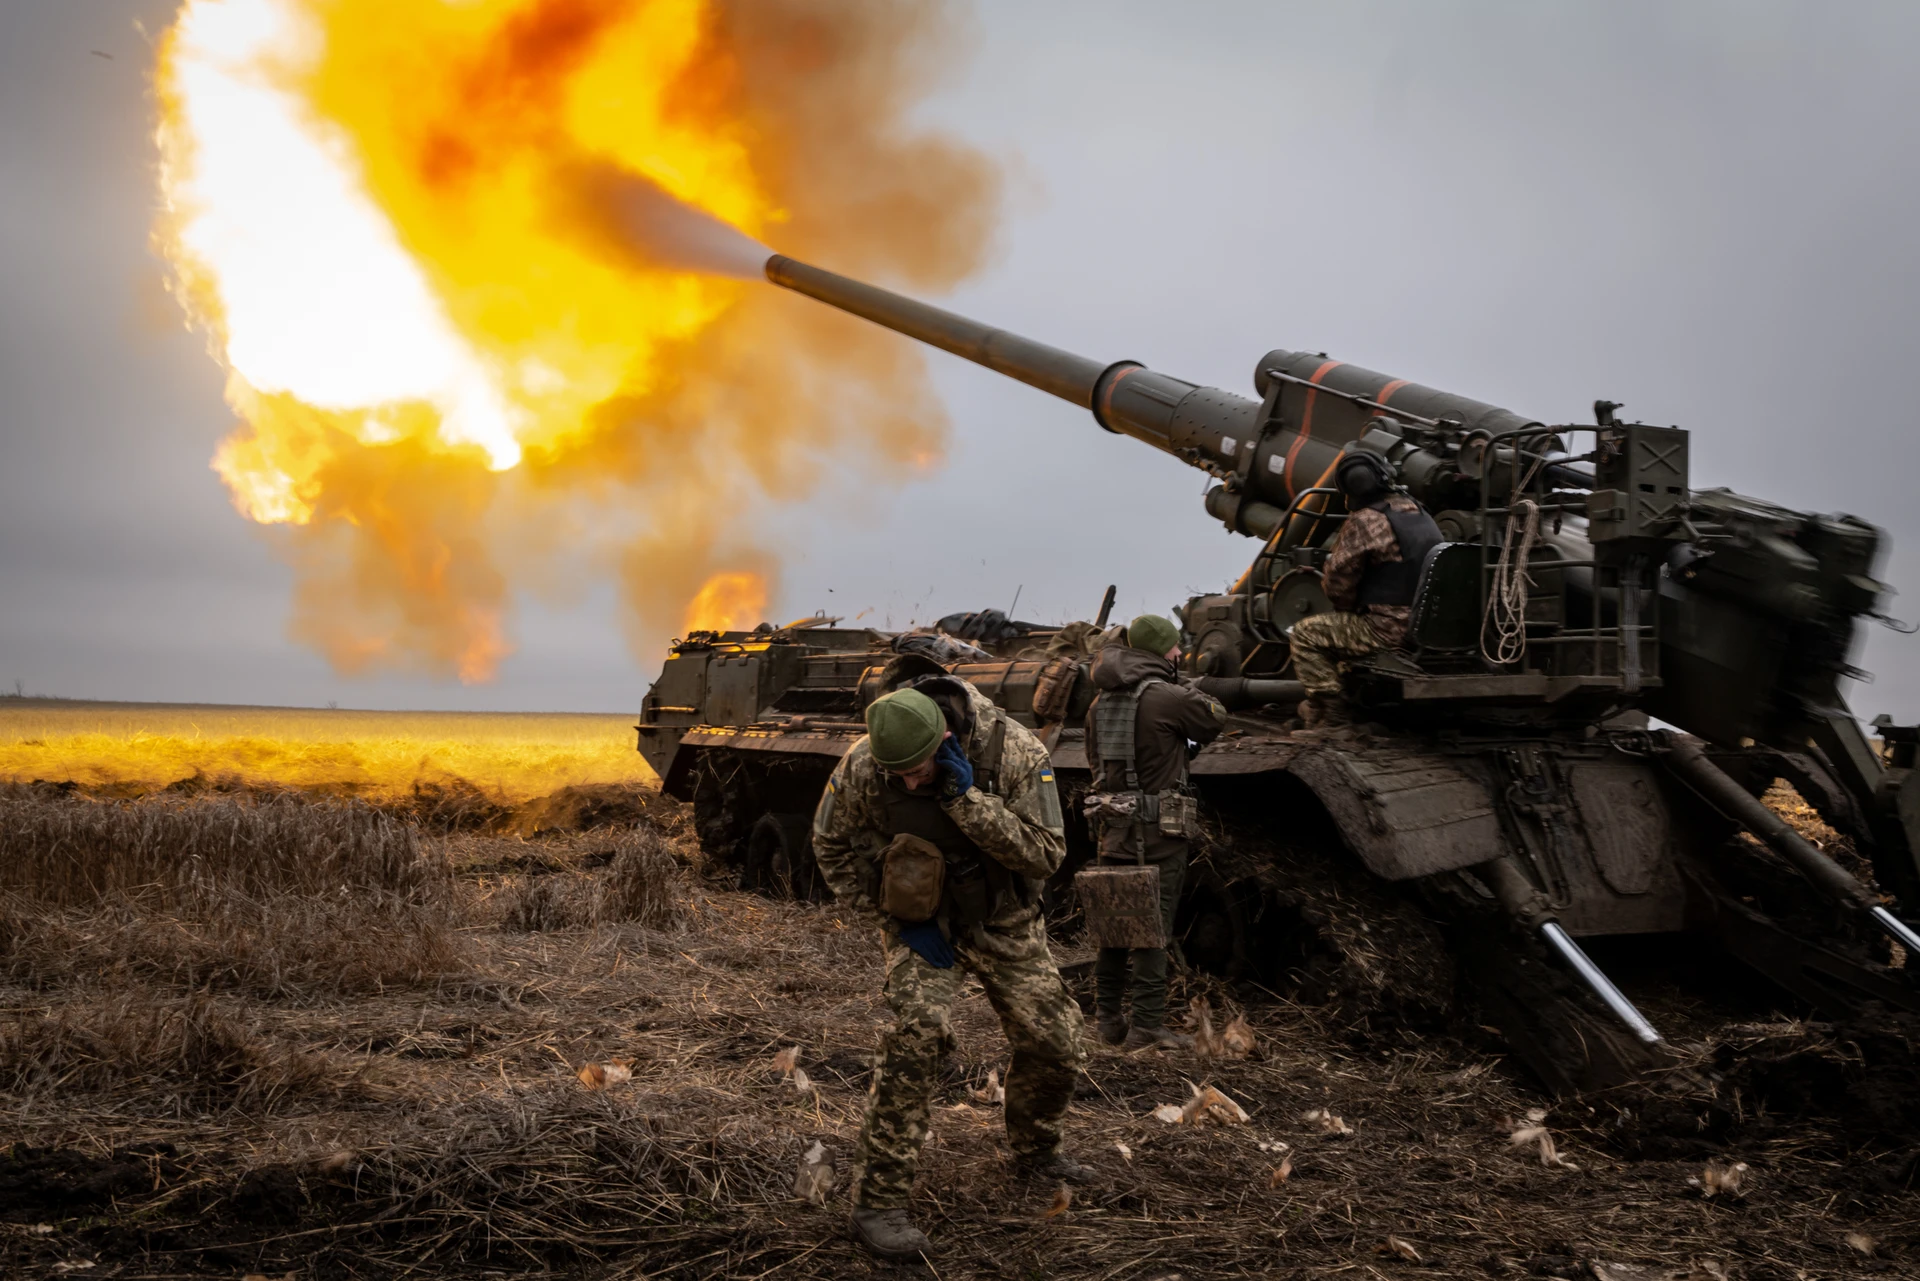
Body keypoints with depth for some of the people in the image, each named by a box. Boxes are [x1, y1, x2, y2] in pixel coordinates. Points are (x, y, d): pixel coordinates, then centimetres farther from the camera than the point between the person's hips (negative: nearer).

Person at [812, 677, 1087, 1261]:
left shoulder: (1017, 753, -26)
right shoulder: (862, 766, -23)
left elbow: (1045, 855, -26)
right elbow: (834, 848, -7)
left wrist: (967, 797, -36)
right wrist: (897, 919, -13)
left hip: (1005, 923, 2)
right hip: (922, 923, -2)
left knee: (1054, 1044, 6)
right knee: (915, 1036, -24)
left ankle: (1035, 1152, 38)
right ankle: (879, 1202, -12)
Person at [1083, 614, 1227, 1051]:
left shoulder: (1101, 700, 8)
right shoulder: (1167, 696, -15)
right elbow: (1216, 719, 1)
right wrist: (1192, 692, 16)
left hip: (1114, 828, 7)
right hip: (1159, 831, -7)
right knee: (1152, 926, -3)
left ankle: (1108, 1019, 22)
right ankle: (1146, 1026, -1)